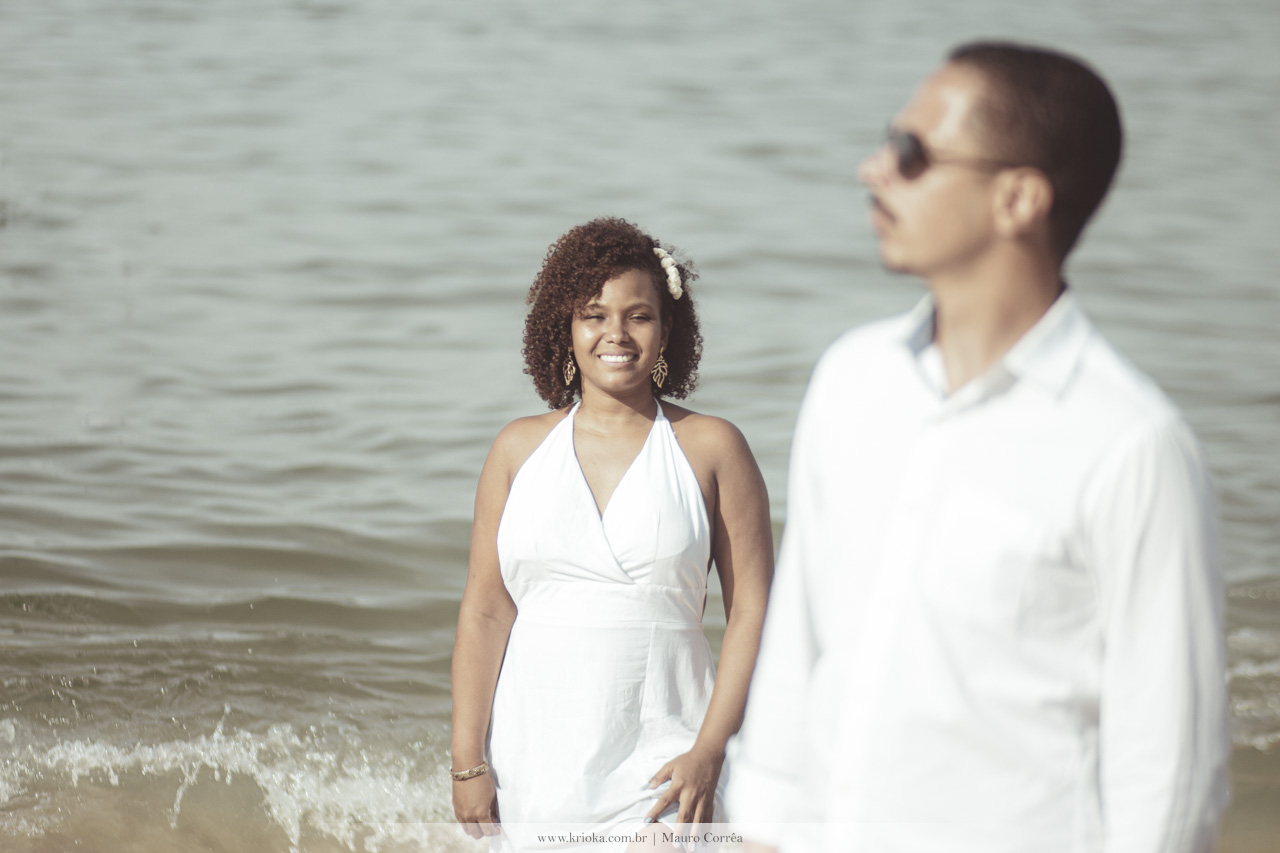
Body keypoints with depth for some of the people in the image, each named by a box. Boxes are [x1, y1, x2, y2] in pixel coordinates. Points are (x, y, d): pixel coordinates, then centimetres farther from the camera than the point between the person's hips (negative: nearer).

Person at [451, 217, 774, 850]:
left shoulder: (711, 449, 3)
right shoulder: (520, 448, 8)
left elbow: (752, 613, -1)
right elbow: (484, 612, 5)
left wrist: (709, 752, -10)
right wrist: (467, 762, -1)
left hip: (658, 768, -2)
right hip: (533, 763, 3)